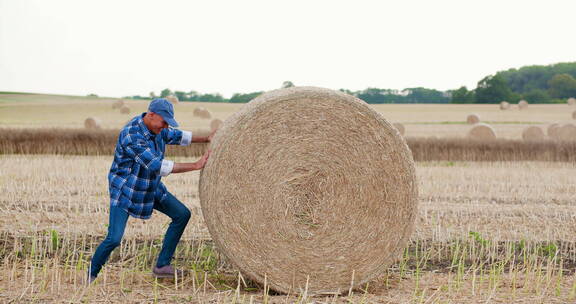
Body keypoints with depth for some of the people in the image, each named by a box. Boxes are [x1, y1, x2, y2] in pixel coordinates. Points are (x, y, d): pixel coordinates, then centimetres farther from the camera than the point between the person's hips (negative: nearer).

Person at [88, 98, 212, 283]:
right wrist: (196, 165, -37)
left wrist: (206, 139, 9)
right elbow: (157, 166, -37)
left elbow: (177, 136, 19)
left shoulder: (156, 128, -4)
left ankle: (162, 266, 8)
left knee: (182, 214, 3)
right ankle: (90, 276, 7)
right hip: (124, 191, -8)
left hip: (151, 188, 9)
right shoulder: (131, 135, -31)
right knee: (114, 238, -17)